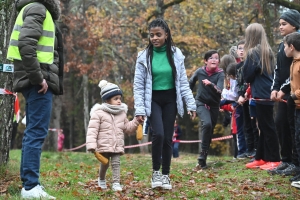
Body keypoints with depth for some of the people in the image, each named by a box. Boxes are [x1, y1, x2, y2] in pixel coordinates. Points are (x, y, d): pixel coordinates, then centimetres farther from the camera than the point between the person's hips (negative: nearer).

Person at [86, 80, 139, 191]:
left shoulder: (122, 113, 9)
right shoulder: (98, 113, -10)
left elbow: (127, 128, 18)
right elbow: (92, 130, -14)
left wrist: (136, 122, 3)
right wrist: (91, 145, -22)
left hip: (117, 146, 3)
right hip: (104, 145, -3)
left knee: (116, 163, -5)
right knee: (104, 164, 10)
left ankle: (116, 183, -4)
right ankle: (101, 179, 36)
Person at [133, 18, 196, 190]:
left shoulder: (176, 54, -1)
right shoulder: (145, 56, -6)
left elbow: (183, 82, 3)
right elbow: (138, 85, -4)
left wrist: (191, 104, -2)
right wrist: (140, 109, -11)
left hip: (170, 99, 2)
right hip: (153, 100, -2)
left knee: (168, 137, 3)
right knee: (158, 134, -20)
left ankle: (166, 175, 16)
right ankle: (156, 172, -3)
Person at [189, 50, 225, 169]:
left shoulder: (220, 74, -12)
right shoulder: (200, 72, -9)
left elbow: (219, 91, -26)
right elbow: (190, 84, 8)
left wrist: (211, 84, -43)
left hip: (214, 105, 2)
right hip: (201, 103, -2)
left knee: (210, 132, 7)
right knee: (207, 124, -28)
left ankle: (203, 158, 19)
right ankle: (203, 153, -19)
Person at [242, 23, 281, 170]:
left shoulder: (252, 52, -11)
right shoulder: (267, 51, 14)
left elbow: (247, 76, -9)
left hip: (261, 94, -9)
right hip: (268, 92, 9)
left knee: (267, 127, -5)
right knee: (265, 127, 11)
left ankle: (274, 160, -3)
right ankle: (261, 158, 17)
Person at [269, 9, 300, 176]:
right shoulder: (282, 45, 17)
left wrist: (284, 89, -17)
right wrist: (275, 88, 4)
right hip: (283, 93, 9)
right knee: (280, 124, 8)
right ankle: (286, 161, 16)